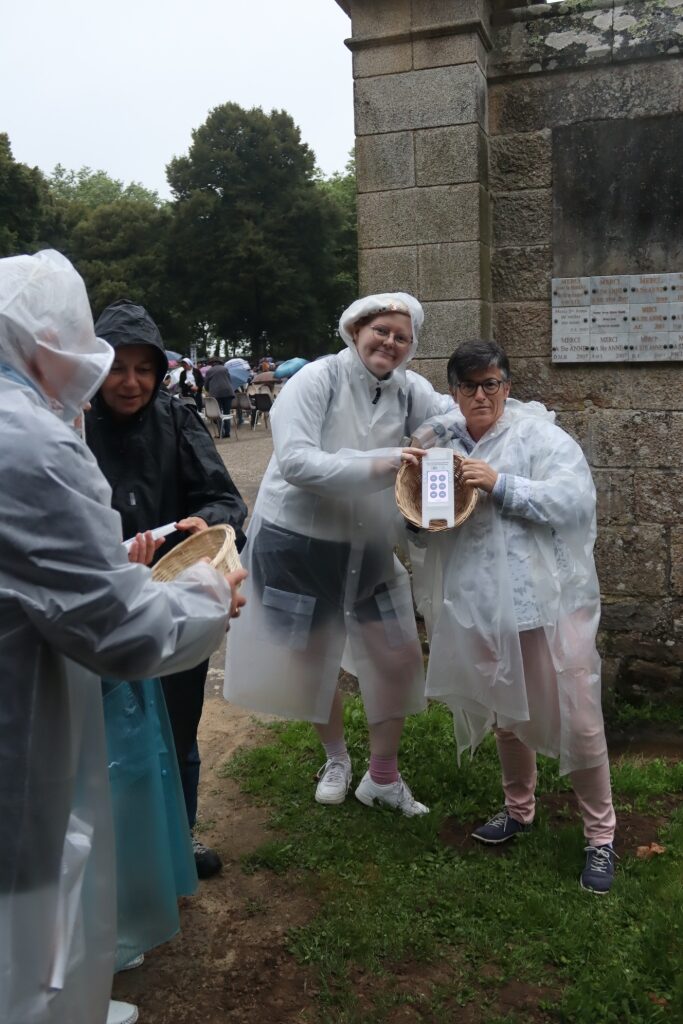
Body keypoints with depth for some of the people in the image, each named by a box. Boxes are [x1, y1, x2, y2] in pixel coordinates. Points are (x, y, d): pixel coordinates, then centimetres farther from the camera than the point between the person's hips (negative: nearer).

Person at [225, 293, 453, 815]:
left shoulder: (409, 390, -3)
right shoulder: (317, 380, -18)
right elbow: (295, 462, -28)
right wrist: (372, 465, -38)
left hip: (367, 548, 4)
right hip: (298, 544, -4)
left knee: (402, 658, 6)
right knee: (314, 659, 14)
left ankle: (383, 776, 29)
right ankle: (336, 759, 42)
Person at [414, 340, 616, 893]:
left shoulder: (538, 434, -8)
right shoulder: (444, 442, 7)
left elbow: (575, 498, -20)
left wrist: (500, 484, -24)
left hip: (548, 598, -5)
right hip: (484, 603, 5)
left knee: (577, 718, 1)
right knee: (505, 711, 20)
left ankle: (601, 835, 21)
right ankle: (519, 808, 42)